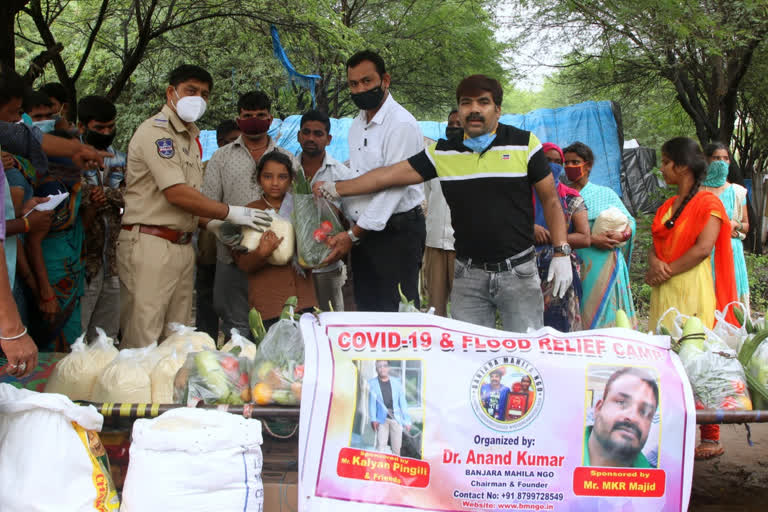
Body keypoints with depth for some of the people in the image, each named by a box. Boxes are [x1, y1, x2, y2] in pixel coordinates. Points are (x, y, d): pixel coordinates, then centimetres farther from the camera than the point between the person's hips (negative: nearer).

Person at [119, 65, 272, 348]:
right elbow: (176, 194, -16)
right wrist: (231, 213, -12)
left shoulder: (191, 138, 20)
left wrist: (212, 224, 4)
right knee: (143, 340, -8)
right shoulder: (156, 131, -8)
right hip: (150, 243, -9)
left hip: (183, 247, 9)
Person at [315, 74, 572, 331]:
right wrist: (334, 189, 8)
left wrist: (561, 252, -4)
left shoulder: (524, 144, -1)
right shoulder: (443, 152, 5)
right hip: (468, 275, 2)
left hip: (518, 271, -2)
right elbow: (389, 175, 7)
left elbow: (550, 200, 3)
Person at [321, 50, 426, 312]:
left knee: (395, 311, -7)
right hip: (361, 231, 8)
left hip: (397, 231, -8)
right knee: (366, 309, 11)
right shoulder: (357, 125, 15)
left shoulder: (401, 124, -14)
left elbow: (393, 186, -19)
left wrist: (353, 235, -19)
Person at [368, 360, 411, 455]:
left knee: (396, 447, 4)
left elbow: (402, 402, 7)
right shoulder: (372, 383, 2)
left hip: (396, 418, 2)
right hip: (382, 419, -2)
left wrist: (407, 421, 3)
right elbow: (372, 402, -5)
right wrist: (373, 419, -16)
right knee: (380, 446, -8)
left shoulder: (397, 382, 7)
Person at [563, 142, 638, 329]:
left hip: (606, 269, 2)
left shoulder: (606, 194, 16)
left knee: (606, 314, -1)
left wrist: (622, 235, -8)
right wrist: (591, 239, -15)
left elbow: (629, 221, 14)